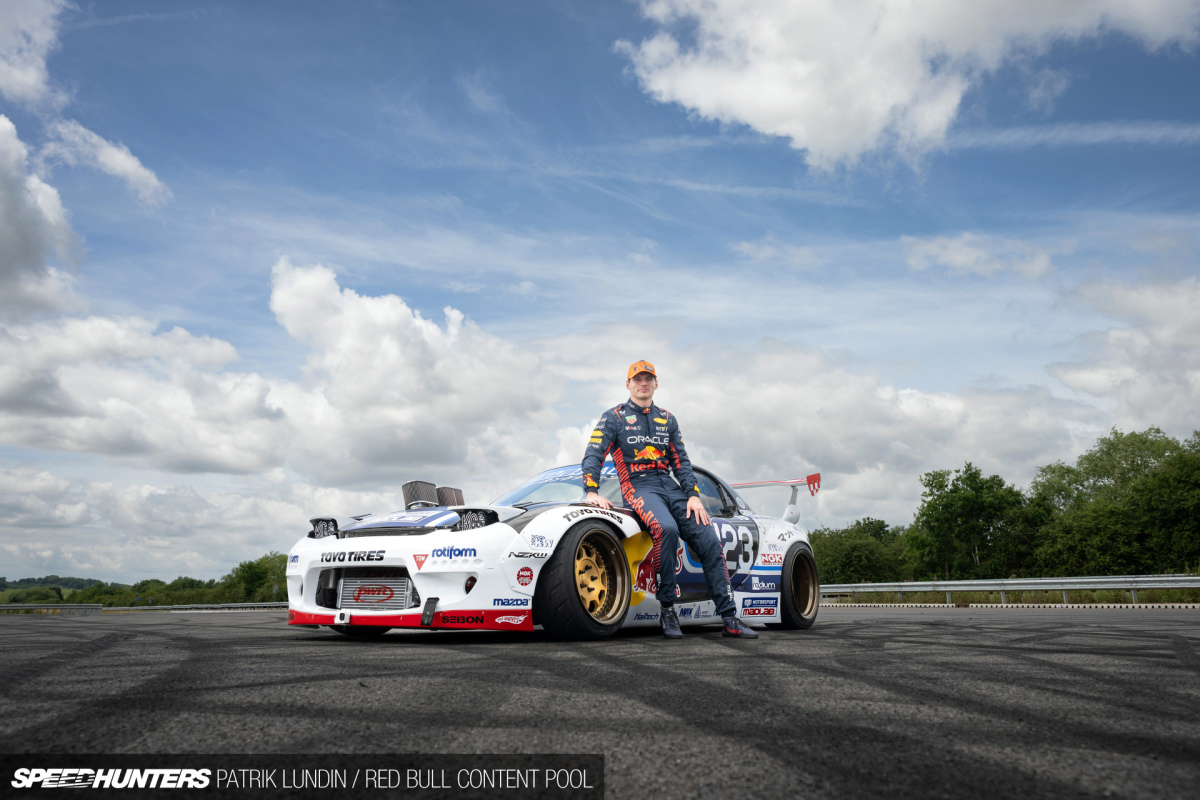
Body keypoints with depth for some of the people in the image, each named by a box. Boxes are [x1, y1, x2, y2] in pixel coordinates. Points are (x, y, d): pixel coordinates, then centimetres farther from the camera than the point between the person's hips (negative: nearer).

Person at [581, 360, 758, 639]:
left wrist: (694, 495, 3)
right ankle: (667, 610, -23)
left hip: (670, 487, 5)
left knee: (709, 540, -12)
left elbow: (681, 462, 17)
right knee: (666, 529, -35)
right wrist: (592, 492, -18)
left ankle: (730, 618, -10)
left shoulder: (667, 420, 20)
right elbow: (593, 456, -2)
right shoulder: (613, 417, 7)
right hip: (639, 487, -5)